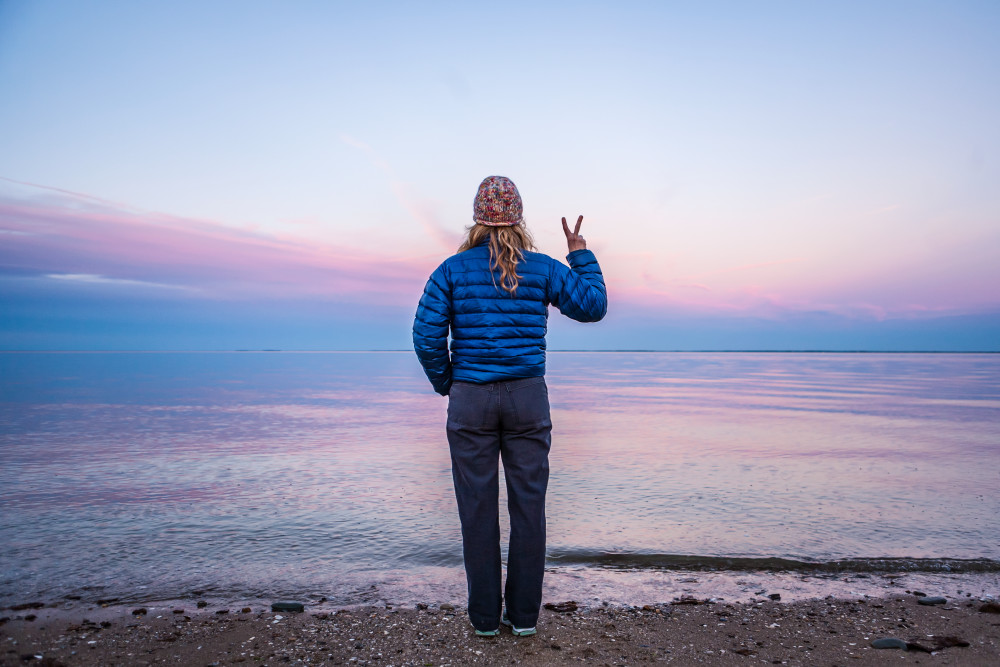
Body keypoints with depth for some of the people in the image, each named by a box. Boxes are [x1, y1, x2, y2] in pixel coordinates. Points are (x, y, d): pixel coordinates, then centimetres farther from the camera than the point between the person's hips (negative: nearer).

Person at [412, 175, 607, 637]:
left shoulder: (452, 269, -2)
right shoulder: (543, 268, 0)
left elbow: (426, 336, -7)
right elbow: (594, 307, 8)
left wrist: (445, 385, 9)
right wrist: (581, 255, 20)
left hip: (470, 400, 0)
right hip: (528, 398, 1)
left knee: (478, 509, 7)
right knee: (528, 508, 8)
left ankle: (485, 616, 17)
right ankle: (524, 614, 17)